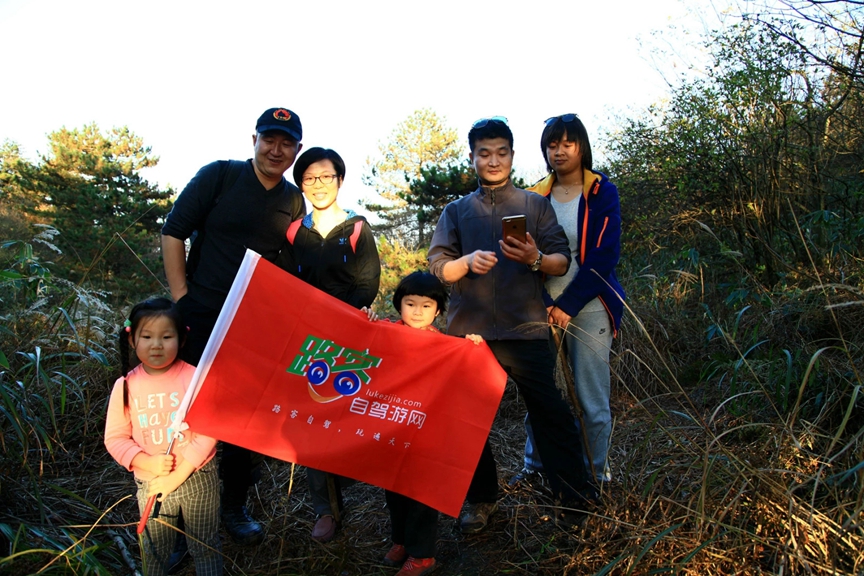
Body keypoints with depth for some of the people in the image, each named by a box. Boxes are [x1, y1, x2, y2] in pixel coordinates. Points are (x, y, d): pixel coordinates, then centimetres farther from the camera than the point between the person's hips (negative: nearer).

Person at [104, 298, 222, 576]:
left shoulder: (195, 378, -15)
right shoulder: (125, 386, -7)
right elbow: (115, 438, -4)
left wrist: (177, 476, -19)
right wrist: (149, 462, -20)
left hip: (196, 478, -2)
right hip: (150, 484, 3)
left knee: (205, 548, 14)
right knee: (155, 552, 23)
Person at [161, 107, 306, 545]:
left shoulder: (294, 202, 6)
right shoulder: (219, 176, -4)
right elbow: (173, 230, -4)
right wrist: (180, 295, -9)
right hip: (202, 317, -3)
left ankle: (234, 506, 26)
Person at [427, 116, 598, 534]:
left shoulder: (535, 205, 13)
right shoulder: (456, 211, 16)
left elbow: (562, 262, 7)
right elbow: (437, 267, 7)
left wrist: (535, 259, -15)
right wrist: (467, 261, -14)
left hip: (524, 328, -1)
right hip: (468, 330, 2)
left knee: (551, 413, -3)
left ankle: (577, 500, 11)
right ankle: (481, 499, 23)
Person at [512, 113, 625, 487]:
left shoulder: (602, 193, 1)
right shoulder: (536, 197, 9)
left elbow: (604, 256, -6)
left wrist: (567, 305, -11)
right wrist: (543, 304, -10)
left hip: (588, 306, -2)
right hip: (544, 307, 3)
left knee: (592, 399, 0)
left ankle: (597, 474, 18)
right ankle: (535, 466, 23)